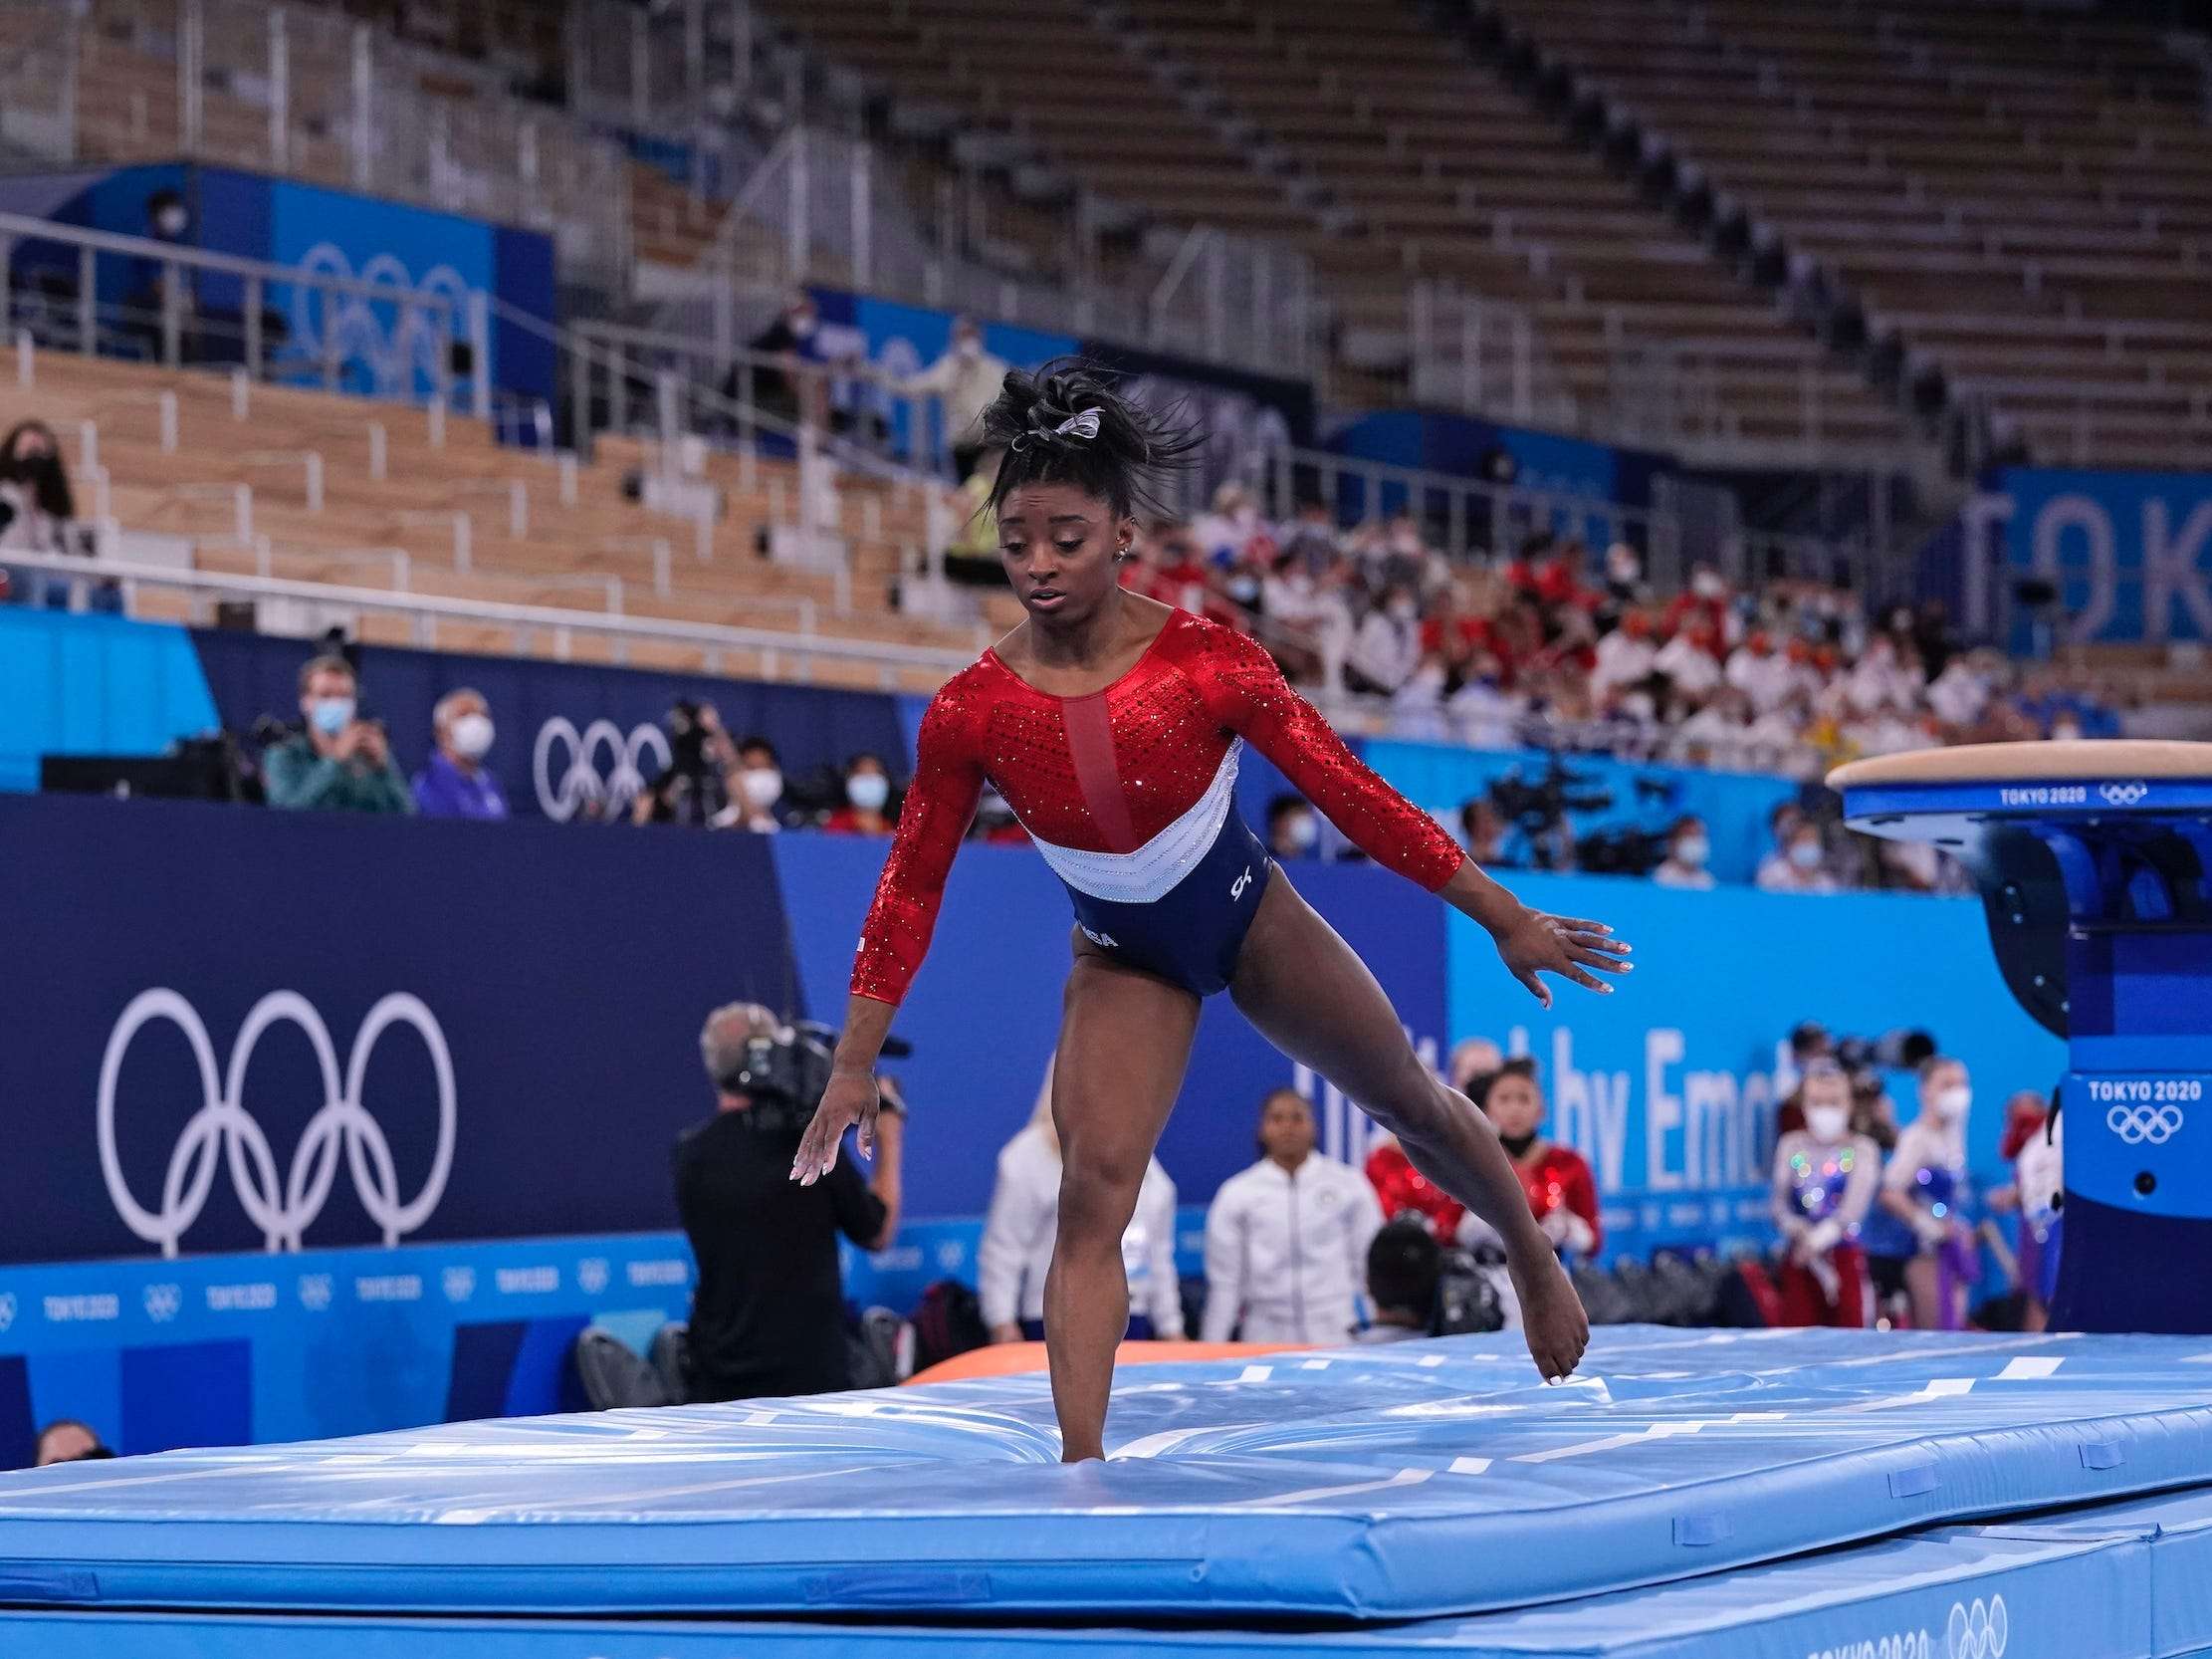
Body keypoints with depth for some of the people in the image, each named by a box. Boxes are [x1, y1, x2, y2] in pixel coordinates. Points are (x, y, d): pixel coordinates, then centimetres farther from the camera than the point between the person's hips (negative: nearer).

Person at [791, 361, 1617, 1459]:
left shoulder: (1207, 663, -26)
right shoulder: (972, 710, -22)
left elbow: (1348, 793, -18)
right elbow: (912, 884, -11)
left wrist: (1502, 917, -14)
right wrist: (854, 1066, -10)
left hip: (1250, 920, 0)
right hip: (1122, 962, 0)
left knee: (1410, 1103, 19)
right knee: (1093, 1190, -19)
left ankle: (1535, 1263, 48)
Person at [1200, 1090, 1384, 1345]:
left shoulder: (1348, 1185, 5)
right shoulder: (1236, 1194, 5)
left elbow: (1370, 1266, 8)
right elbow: (1224, 1281, 7)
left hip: (1335, 1337, 0)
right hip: (1265, 1338, 0)